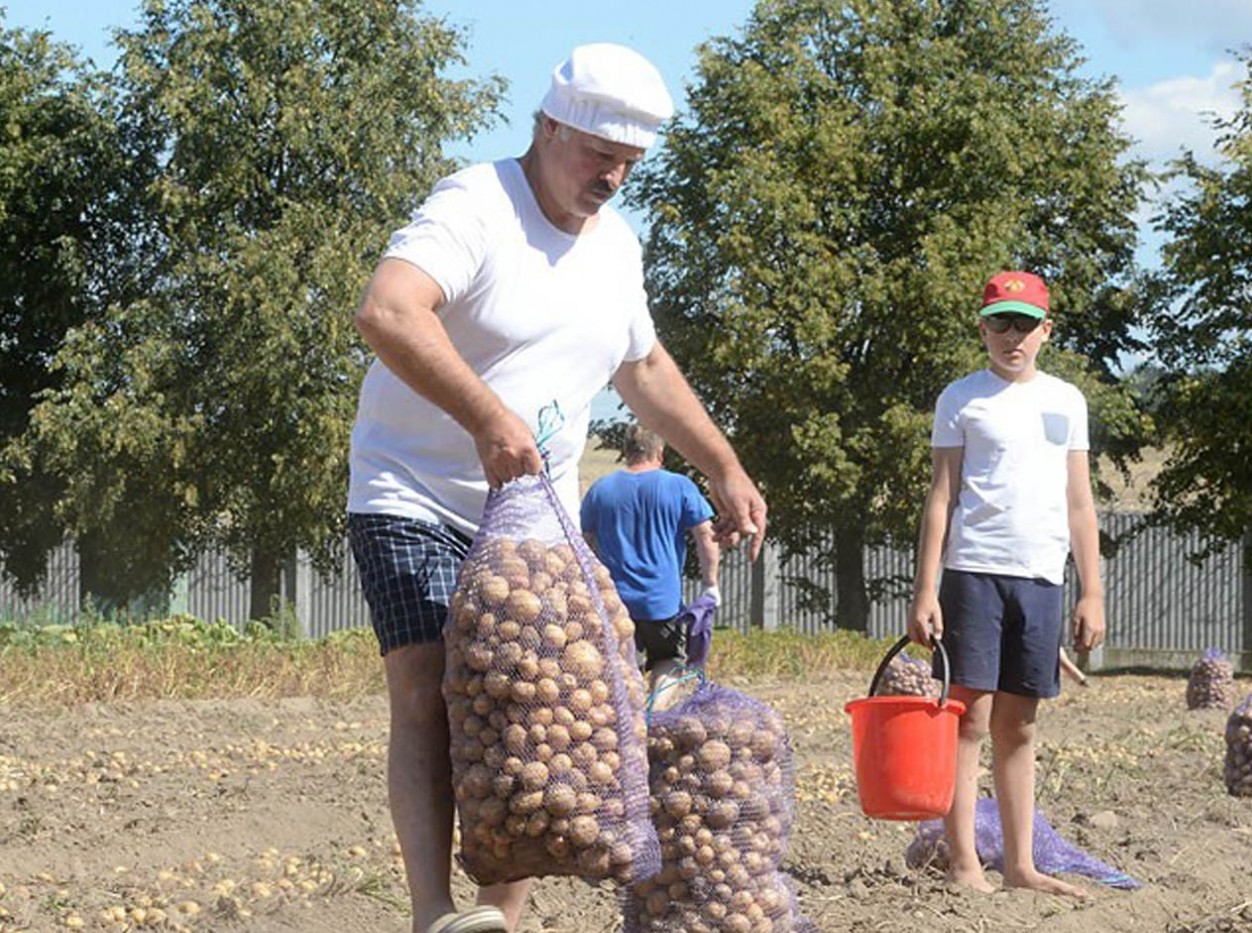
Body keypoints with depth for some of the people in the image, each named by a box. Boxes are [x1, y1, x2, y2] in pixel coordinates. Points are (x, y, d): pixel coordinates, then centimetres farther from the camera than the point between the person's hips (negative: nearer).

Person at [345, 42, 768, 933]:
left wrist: (726, 470, 23)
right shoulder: (476, 207, -15)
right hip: (417, 502, -7)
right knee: (426, 693, -20)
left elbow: (645, 367, 28)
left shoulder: (617, 244, 11)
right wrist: (487, 416, -41)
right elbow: (386, 311, -33)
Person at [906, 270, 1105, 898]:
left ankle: (1020, 866, 10)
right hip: (975, 572, -4)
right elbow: (941, 497, 1)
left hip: (1042, 579, 4)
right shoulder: (962, 399, 4)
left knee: (1019, 727, 7)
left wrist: (1092, 593, 9)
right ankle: (963, 865, -5)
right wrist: (925, 588, -6)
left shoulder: (1066, 401, 14)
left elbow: (1079, 503, 15)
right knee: (969, 718, -6)